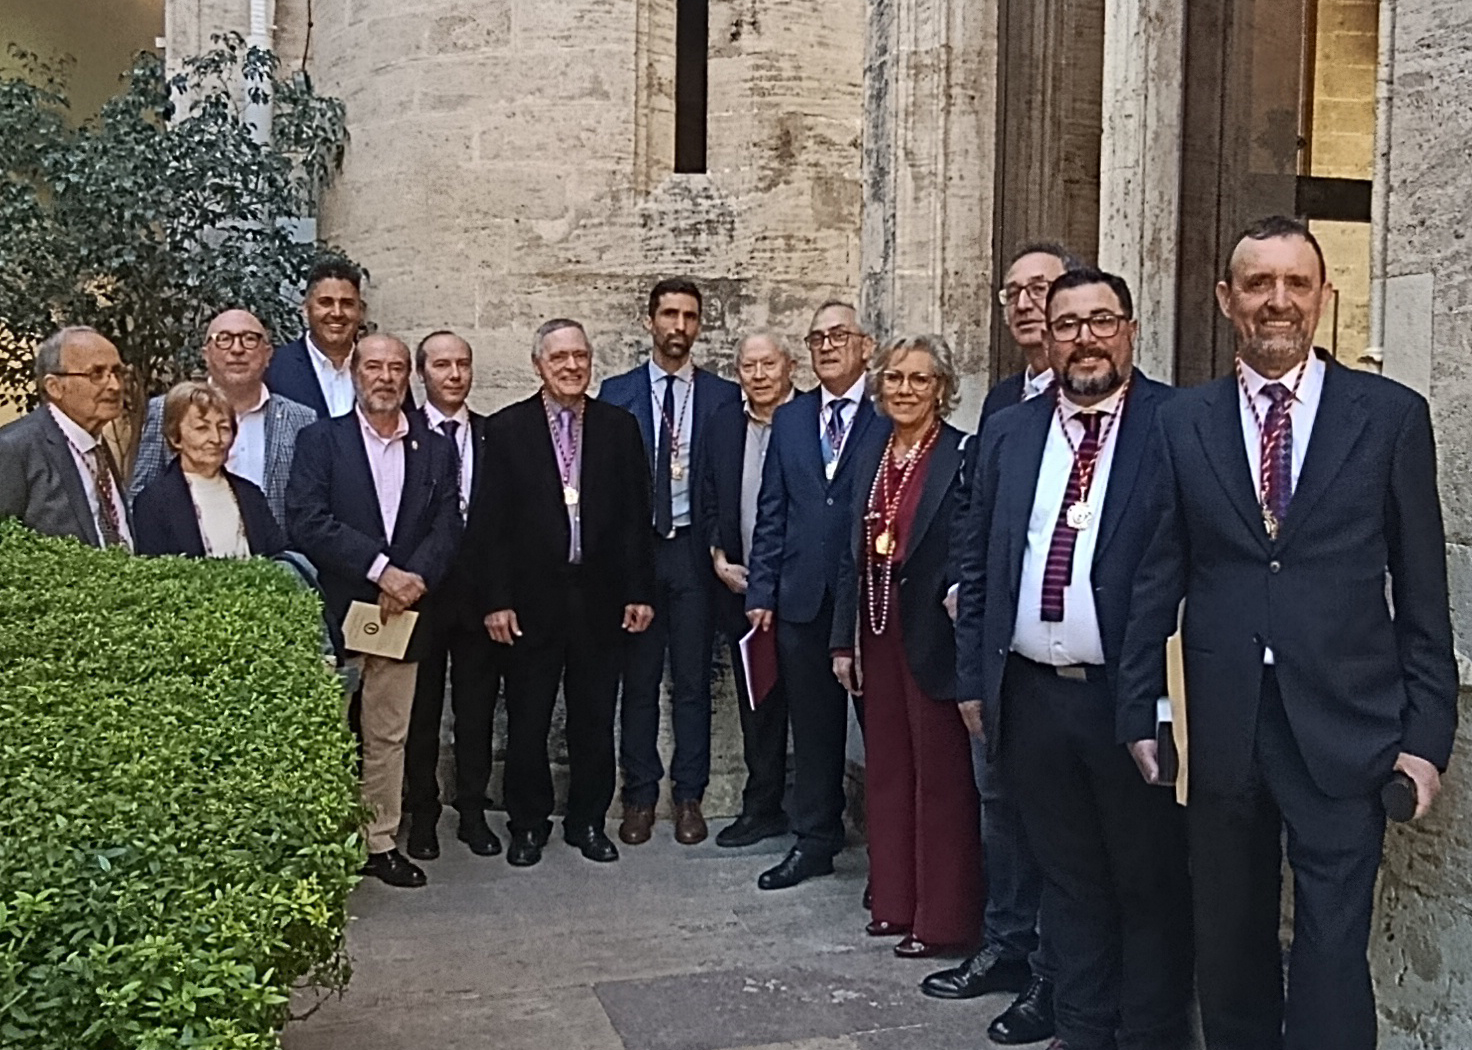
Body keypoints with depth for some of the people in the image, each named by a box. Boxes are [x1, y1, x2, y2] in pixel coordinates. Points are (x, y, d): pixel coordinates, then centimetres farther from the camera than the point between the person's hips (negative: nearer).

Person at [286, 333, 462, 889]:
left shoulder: (435, 450, 11)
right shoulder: (320, 440, 1)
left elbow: (447, 528, 3)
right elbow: (306, 522, -12)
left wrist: (413, 578, -15)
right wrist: (381, 569, -18)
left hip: (402, 612, 3)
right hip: (334, 613, -3)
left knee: (388, 736, 10)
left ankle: (379, 842, 21)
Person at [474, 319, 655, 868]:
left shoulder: (619, 426, 5)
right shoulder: (506, 428, 0)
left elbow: (636, 515, 5)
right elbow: (490, 521, -3)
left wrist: (640, 590, 0)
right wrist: (496, 599, -8)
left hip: (601, 596, 2)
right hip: (532, 597, -1)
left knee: (595, 719, 10)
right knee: (526, 720, 7)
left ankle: (588, 821, 25)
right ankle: (528, 823, 23)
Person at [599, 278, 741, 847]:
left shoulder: (724, 395, 4)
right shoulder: (616, 393, 5)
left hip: (694, 550, 0)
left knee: (693, 681, 6)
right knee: (638, 680, 7)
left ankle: (689, 796, 18)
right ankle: (640, 795, 18)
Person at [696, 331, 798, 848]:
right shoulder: (723, 422, 9)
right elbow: (708, 500, 13)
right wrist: (720, 561, 2)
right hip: (741, 586, 5)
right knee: (757, 703, 14)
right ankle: (762, 808, 25)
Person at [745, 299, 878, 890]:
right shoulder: (789, 420, 12)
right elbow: (772, 513, 11)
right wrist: (761, 592, 6)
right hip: (803, 598, 4)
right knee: (812, 725, 13)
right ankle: (814, 842, 25)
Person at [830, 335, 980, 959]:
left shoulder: (964, 456, -9)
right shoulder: (872, 453, 11)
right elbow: (856, 551, 12)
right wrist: (844, 639, 11)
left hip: (932, 631, -7)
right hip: (877, 628, 7)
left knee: (941, 775, 3)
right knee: (886, 767, 14)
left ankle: (942, 918, 13)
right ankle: (896, 901, 27)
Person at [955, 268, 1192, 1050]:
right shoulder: (1007, 433, 9)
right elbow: (976, 563, 12)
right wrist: (973, 677, 10)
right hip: (1029, 697, 4)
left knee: (1150, 883, 9)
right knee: (1069, 881, 16)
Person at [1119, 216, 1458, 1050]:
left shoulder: (1392, 415, 2)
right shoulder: (1184, 423, 6)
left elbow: (1422, 590, 2)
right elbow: (1159, 580, 6)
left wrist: (1427, 732, -1)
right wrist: (1140, 711, 4)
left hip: (1343, 729, -2)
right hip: (1221, 728, 2)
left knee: (1333, 949, -2)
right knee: (1230, 944, 14)